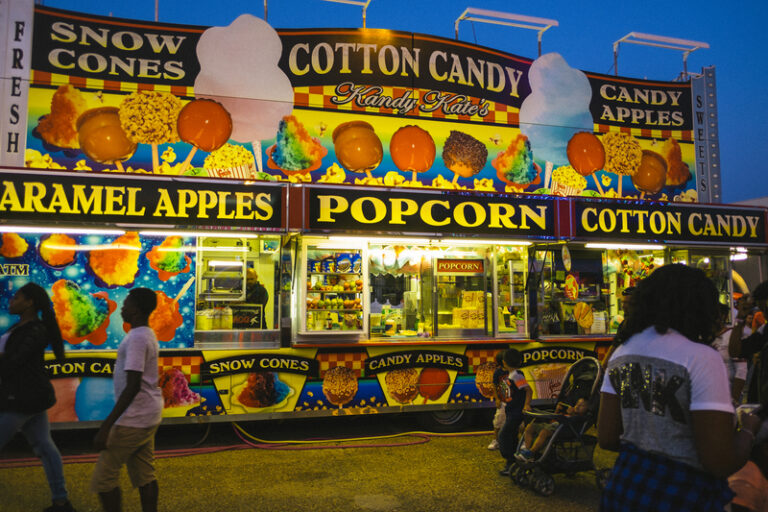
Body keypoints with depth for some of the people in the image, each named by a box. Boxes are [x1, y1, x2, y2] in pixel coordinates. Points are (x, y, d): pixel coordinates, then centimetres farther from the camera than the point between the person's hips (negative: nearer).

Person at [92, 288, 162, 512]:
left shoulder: (137, 338, -18)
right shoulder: (148, 335, 12)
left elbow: (132, 386, -24)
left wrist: (106, 427, -24)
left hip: (135, 417, -9)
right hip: (149, 414, 9)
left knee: (103, 477, 1)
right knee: (144, 475, 12)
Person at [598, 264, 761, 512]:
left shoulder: (621, 352, 3)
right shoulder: (701, 358, -16)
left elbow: (607, 438, 4)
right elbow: (721, 463, -18)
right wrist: (748, 429, 1)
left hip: (623, 488, 6)